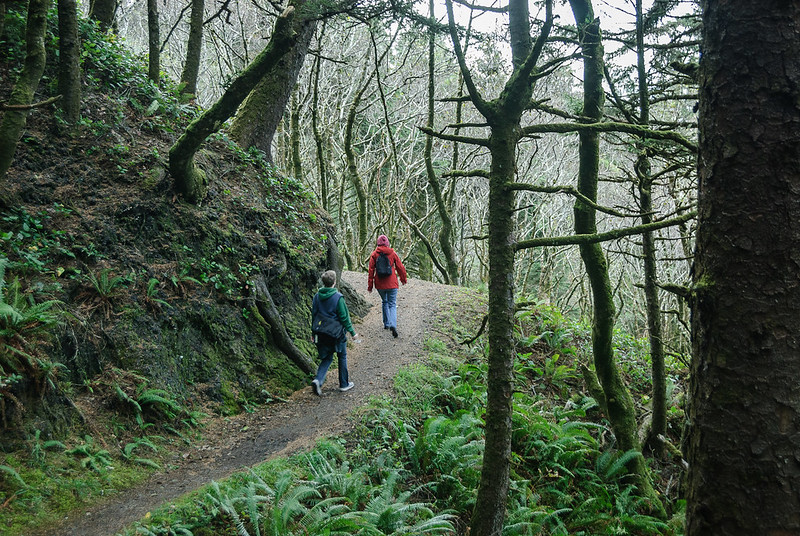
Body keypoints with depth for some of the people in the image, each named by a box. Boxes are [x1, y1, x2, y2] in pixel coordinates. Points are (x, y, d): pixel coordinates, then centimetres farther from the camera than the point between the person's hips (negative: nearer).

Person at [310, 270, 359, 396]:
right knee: (342, 357, 14)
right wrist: (352, 332, -2)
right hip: (336, 333, -4)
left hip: (321, 333, 4)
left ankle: (318, 380, -8)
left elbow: (314, 315, 7)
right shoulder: (338, 297, -16)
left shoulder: (317, 297, 0)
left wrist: (314, 333, 18)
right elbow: (344, 317, -13)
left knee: (326, 358, 14)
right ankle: (344, 384, 23)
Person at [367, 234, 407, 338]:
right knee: (392, 304, 1)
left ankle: (387, 323, 22)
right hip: (392, 284, -1)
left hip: (380, 284, 1)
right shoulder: (392, 253, -2)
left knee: (385, 302, 22)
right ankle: (393, 325, -19)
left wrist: (370, 285, 3)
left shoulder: (374, 254, -2)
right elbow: (400, 267, 4)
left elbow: (371, 270, -3)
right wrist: (403, 279, 20)